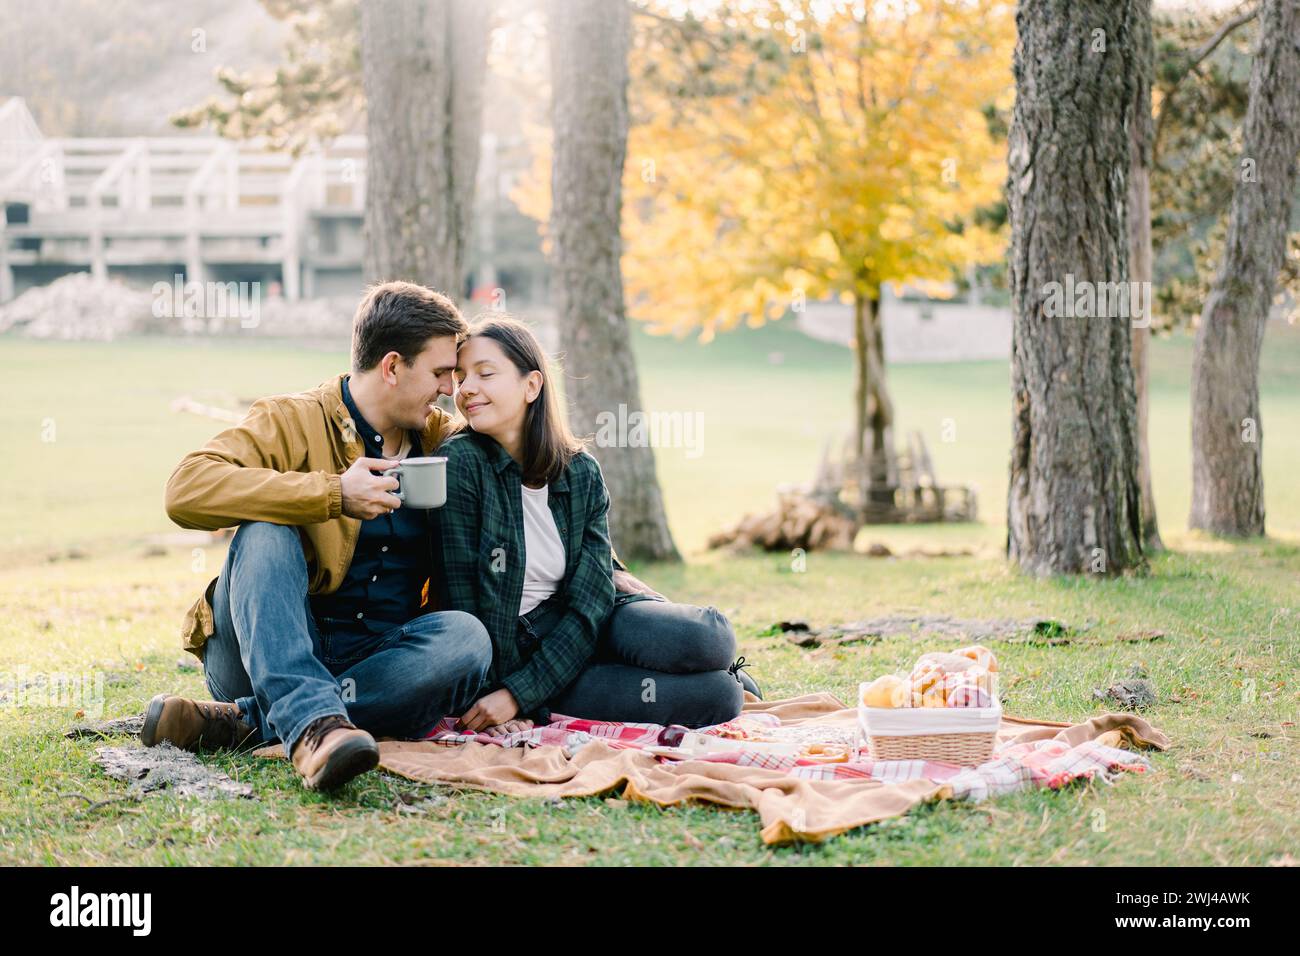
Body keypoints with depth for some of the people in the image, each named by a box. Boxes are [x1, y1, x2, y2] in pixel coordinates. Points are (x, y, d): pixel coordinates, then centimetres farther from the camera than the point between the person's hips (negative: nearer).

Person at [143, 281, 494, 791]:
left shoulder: (440, 439, 14)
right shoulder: (292, 420, -1)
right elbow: (186, 489, -18)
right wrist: (333, 494, -22)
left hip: (375, 670, 3)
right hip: (268, 660, -3)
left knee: (466, 636, -28)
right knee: (265, 532, -28)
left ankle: (242, 721, -30)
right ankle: (312, 725, -49)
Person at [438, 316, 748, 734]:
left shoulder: (582, 473, -1)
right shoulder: (461, 463, -13)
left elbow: (590, 603, -9)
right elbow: (461, 595, -12)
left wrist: (518, 694, -20)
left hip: (575, 638, 4)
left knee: (709, 636, -24)